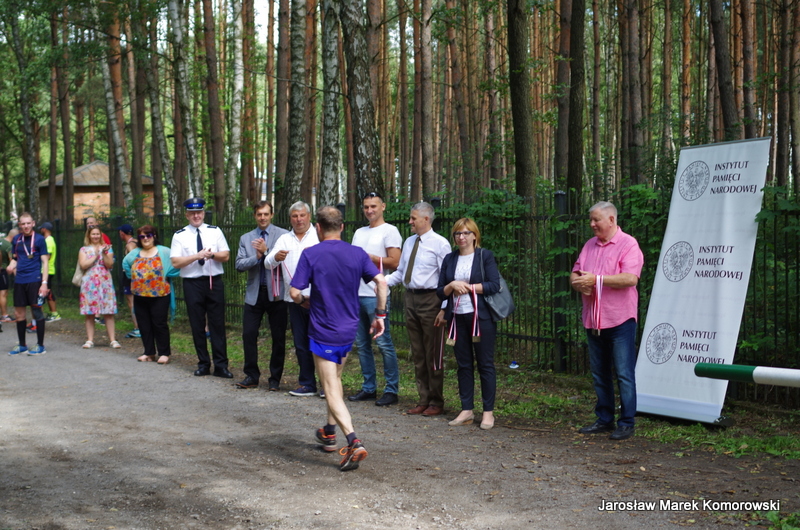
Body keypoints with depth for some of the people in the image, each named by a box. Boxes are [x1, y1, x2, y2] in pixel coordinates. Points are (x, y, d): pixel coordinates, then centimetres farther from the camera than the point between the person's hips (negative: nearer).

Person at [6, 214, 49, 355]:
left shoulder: (39, 239, -3)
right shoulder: (16, 239, 9)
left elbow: (45, 262, -5)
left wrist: (44, 283, -13)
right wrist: (12, 265, -5)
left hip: (34, 280, -5)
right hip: (19, 280, 5)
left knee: (37, 311, -1)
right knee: (19, 313, 8)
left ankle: (40, 346, 8)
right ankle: (22, 345, 20)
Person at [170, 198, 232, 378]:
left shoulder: (215, 232, 7)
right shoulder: (180, 235, 3)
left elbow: (226, 256, 3)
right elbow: (175, 262, -6)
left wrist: (212, 254, -16)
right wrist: (197, 256, -16)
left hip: (214, 282, 0)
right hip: (192, 283, 0)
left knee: (218, 324, 0)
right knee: (197, 325, 6)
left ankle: (221, 365, 4)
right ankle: (203, 364, 17)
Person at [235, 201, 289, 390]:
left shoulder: (283, 235, 0)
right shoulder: (246, 238, 12)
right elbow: (239, 265, 2)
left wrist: (266, 251, -17)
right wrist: (257, 256, -13)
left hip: (276, 293, -3)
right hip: (254, 293, 3)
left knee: (278, 337, 3)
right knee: (248, 334, 1)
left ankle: (275, 379, 13)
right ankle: (252, 376, 12)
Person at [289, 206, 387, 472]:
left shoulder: (310, 254, -10)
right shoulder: (357, 253, 0)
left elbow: (294, 292, -13)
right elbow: (381, 281, -7)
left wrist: (306, 302, 9)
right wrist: (380, 315, 3)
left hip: (323, 331, -5)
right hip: (349, 330, 5)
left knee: (332, 390, -4)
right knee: (335, 380, 26)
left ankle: (354, 442, -19)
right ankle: (330, 432, 37)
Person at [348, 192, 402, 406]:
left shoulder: (389, 231, -3)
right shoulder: (359, 233, 21)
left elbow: (394, 262, -11)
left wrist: (367, 257, -11)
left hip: (376, 295, -8)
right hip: (356, 293, 8)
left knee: (384, 344, -7)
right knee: (362, 344, 10)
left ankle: (391, 390, -2)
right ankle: (369, 388, 17)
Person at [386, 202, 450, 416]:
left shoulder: (439, 244, -8)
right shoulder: (409, 242, 13)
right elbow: (400, 272, 17)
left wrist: (444, 309, -17)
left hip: (429, 300, -7)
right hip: (411, 298, 7)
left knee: (432, 354, 0)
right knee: (417, 353, 12)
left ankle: (436, 403, 10)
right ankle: (423, 400, 21)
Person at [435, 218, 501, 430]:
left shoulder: (485, 256, 0)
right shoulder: (449, 259, 12)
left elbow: (495, 285, -10)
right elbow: (440, 291, 10)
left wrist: (467, 286, -10)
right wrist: (452, 286, -10)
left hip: (481, 317, -4)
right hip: (457, 318, 4)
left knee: (485, 364, -1)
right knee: (463, 364, 7)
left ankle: (488, 412, 4)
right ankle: (467, 410, 14)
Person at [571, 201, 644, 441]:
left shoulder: (628, 244, -7)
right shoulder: (589, 245, 15)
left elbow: (630, 278, -20)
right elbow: (575, 274, 16)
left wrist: (596, 280, -19)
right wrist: (579, 283, -8)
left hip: (619, 320, -7)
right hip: (593, 321, 7)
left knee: (624, 374, -4)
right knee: (599, 374, 12)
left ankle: (626, 423, 1)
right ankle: (604, 420, 21)